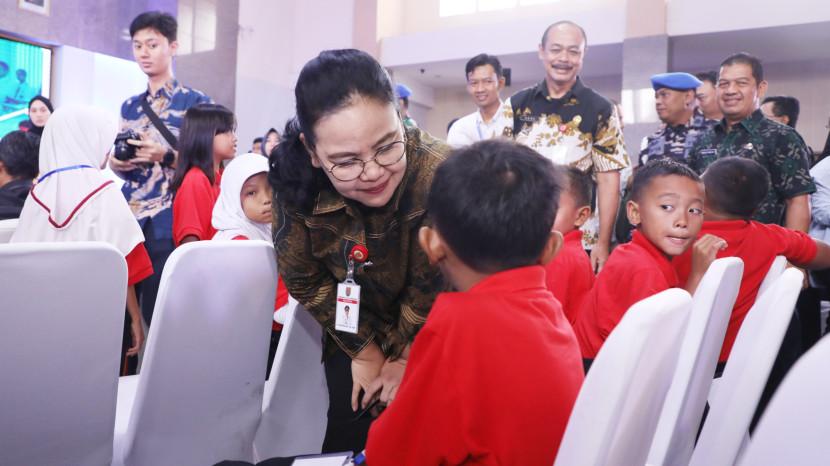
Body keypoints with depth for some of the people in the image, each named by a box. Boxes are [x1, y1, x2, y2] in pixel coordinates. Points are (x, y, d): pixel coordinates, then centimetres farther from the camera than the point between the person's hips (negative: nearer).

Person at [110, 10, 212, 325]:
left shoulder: (195, 101, -1)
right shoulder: (130, 106, 17)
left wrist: (166, 156, -20)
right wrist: (114, 163, -1)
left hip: (168, 225, -5)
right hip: (127, 219, 5)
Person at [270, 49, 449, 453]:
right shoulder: (294, 181, -24)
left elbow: (432, 289, -23)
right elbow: (304, 280, -9)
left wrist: (405, 358, -10)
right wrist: (364, 350, -4)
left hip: (430, 340, -2)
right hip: (354, 332, 3)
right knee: (346, 438, 11)